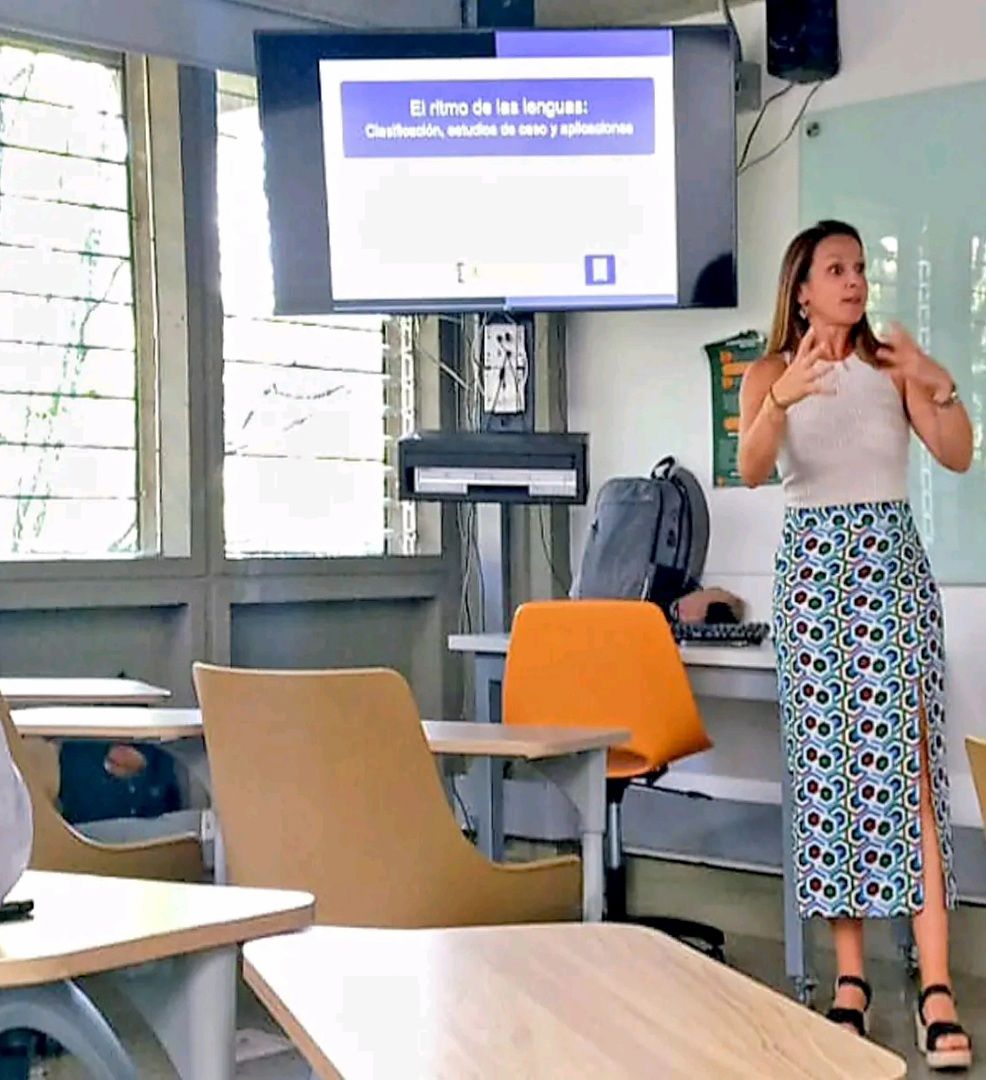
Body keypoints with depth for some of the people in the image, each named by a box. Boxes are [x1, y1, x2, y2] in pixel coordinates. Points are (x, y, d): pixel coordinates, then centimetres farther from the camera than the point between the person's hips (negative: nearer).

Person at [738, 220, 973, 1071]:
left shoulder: (893, 365, 8)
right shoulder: (770, 373, 5)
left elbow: (959, 457, -2)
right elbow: (751, 470, -13)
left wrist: (942, 387, -20)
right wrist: (783, 400, -33)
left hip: (893, 563, 0)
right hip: (813, 569, 0)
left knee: (909, 767, -10)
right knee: (827, 768, -1)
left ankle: (937, 988, -13)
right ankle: (850, 977, 6)